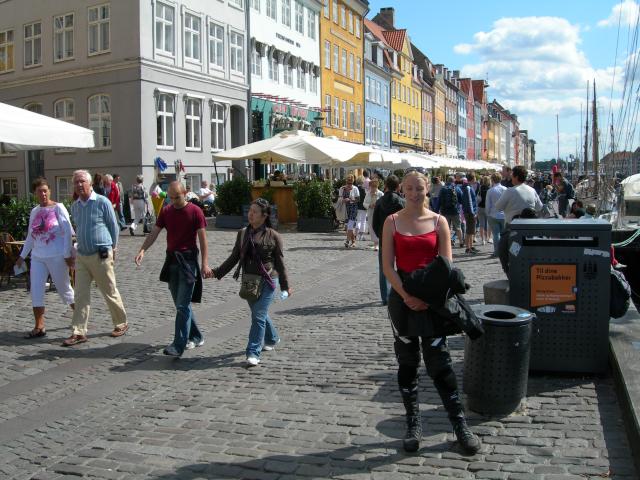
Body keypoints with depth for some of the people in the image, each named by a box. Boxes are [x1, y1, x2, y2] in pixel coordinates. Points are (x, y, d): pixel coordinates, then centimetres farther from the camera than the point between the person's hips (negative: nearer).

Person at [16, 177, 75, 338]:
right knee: (36, 291, -1)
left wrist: (68, 254, -14)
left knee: (64, 289, 6)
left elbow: (68, 232, -9)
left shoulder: (58, 208, -5)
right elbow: (30, 236, 19)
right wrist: (22, 256, 18)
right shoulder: (34, 212, 11)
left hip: (57, 257, -5)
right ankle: (39, 327, 5)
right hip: (37, 257, 5)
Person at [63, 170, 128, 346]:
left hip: (100, 256, -5)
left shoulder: (102, 202, -9)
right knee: (81, 295, 2)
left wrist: (112, 248, 5)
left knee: (110, 293, 6)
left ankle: (121, 324, 23)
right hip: (81, 255, 5)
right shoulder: (74, 206, 8)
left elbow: (113, 226, -1)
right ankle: (79, 332, 5)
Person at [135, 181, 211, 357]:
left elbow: (202, 239, -8)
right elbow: (154, 233, 4)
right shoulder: (166, 212, 8)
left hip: (188, 260, -6)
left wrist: (205, 263, -15)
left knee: (182, 305, -9)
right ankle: (196, 337, 27)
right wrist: (142, 250, -13)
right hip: (171, 259, 6)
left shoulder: (195, 212, -7)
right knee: (180, 304, 13)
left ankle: (178, 346, -8)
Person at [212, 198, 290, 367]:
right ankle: (272, 339, 42)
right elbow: (234, 257, 11)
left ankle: (253, 353, -6)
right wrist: (217, 272, 4)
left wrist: (285, 285, -2)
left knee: (258, 316, -10)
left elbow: (280, 262, -3)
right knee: (259, 314, 18)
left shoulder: (273, 236, -6)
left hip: (267, 281, -5)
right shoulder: (243, 233, 7)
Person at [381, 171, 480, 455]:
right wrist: (406, 296, -15)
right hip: (402, 297, 1)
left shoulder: (438, 222, 2)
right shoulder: (392, 222, 2)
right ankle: (413, 425, 20)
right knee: (407, 362, 8)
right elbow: (387, 266, -3)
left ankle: (460, 425, 12)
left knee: (439, 362, 0)